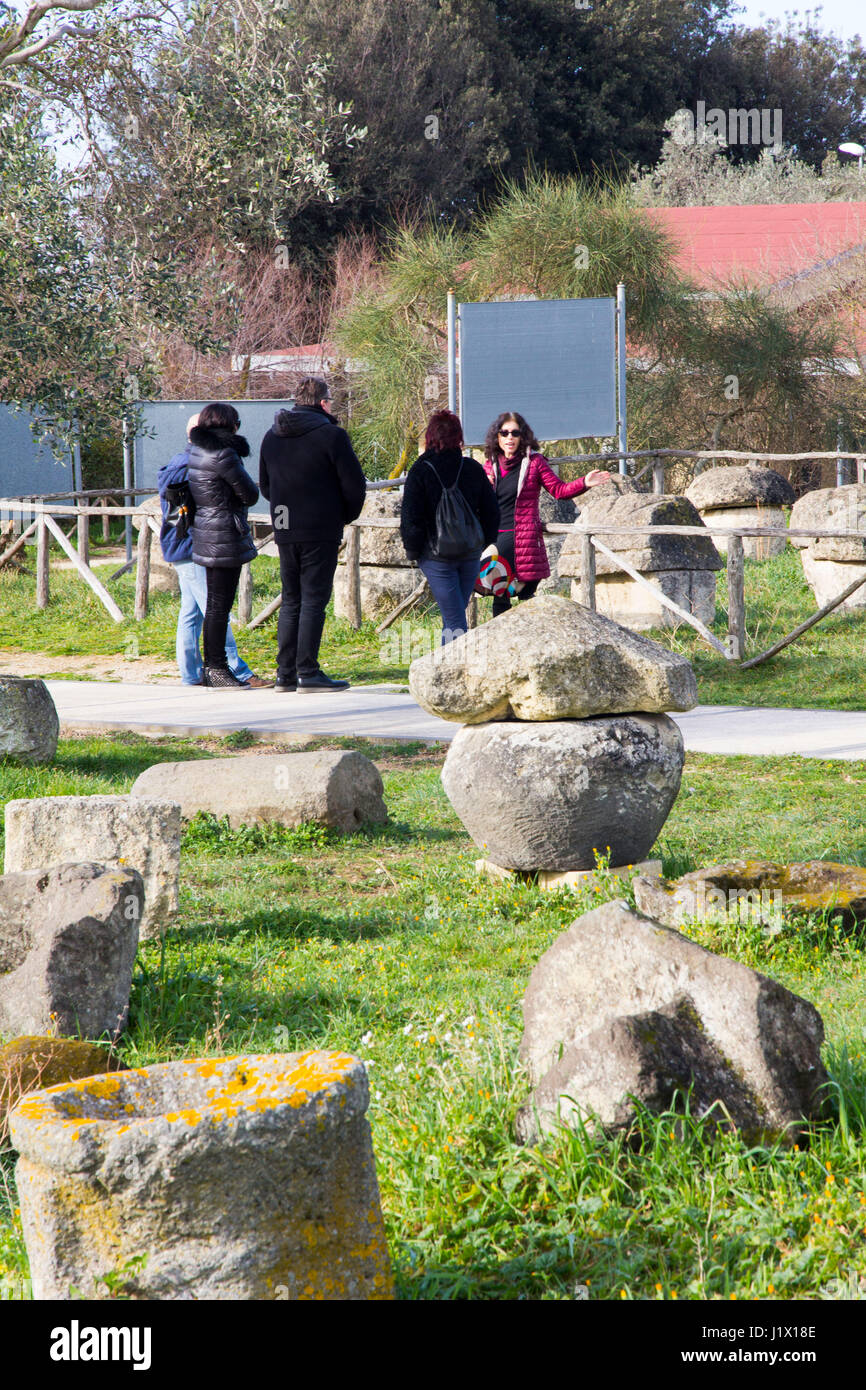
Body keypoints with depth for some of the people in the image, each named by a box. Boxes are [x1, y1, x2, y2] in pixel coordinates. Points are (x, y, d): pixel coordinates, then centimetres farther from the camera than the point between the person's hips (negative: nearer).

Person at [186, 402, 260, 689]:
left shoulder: (196, 451, 10)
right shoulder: (223, 455, -17)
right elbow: (250, 495, -8)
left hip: (205, 534, 9)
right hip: (224, 535, -9)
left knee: (215, 604, 15)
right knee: (220, 604, -5)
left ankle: (211, 666, 20)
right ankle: (217, 669, -2)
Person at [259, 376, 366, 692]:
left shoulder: (272, 436, 11)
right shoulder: (331, 435, -9)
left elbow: (265, 485, 19)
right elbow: (354, 484, -8)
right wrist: (346, 515, 8)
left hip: (284, 532, 6)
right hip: (321, 532, -6)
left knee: (290, 601, 12)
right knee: (314, 600, -5)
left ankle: (285, 673, 9)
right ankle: (308, 674, -9)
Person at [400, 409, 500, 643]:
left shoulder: (420, 471, -11)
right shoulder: (473, 469, 2)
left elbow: (410, 518, -11)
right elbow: (491, 511, 8)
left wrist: (412, 550, 3)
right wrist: (482, 543, 19)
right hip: (471, 552, 4)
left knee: (454, 620, -6)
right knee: (455, 614, 18)